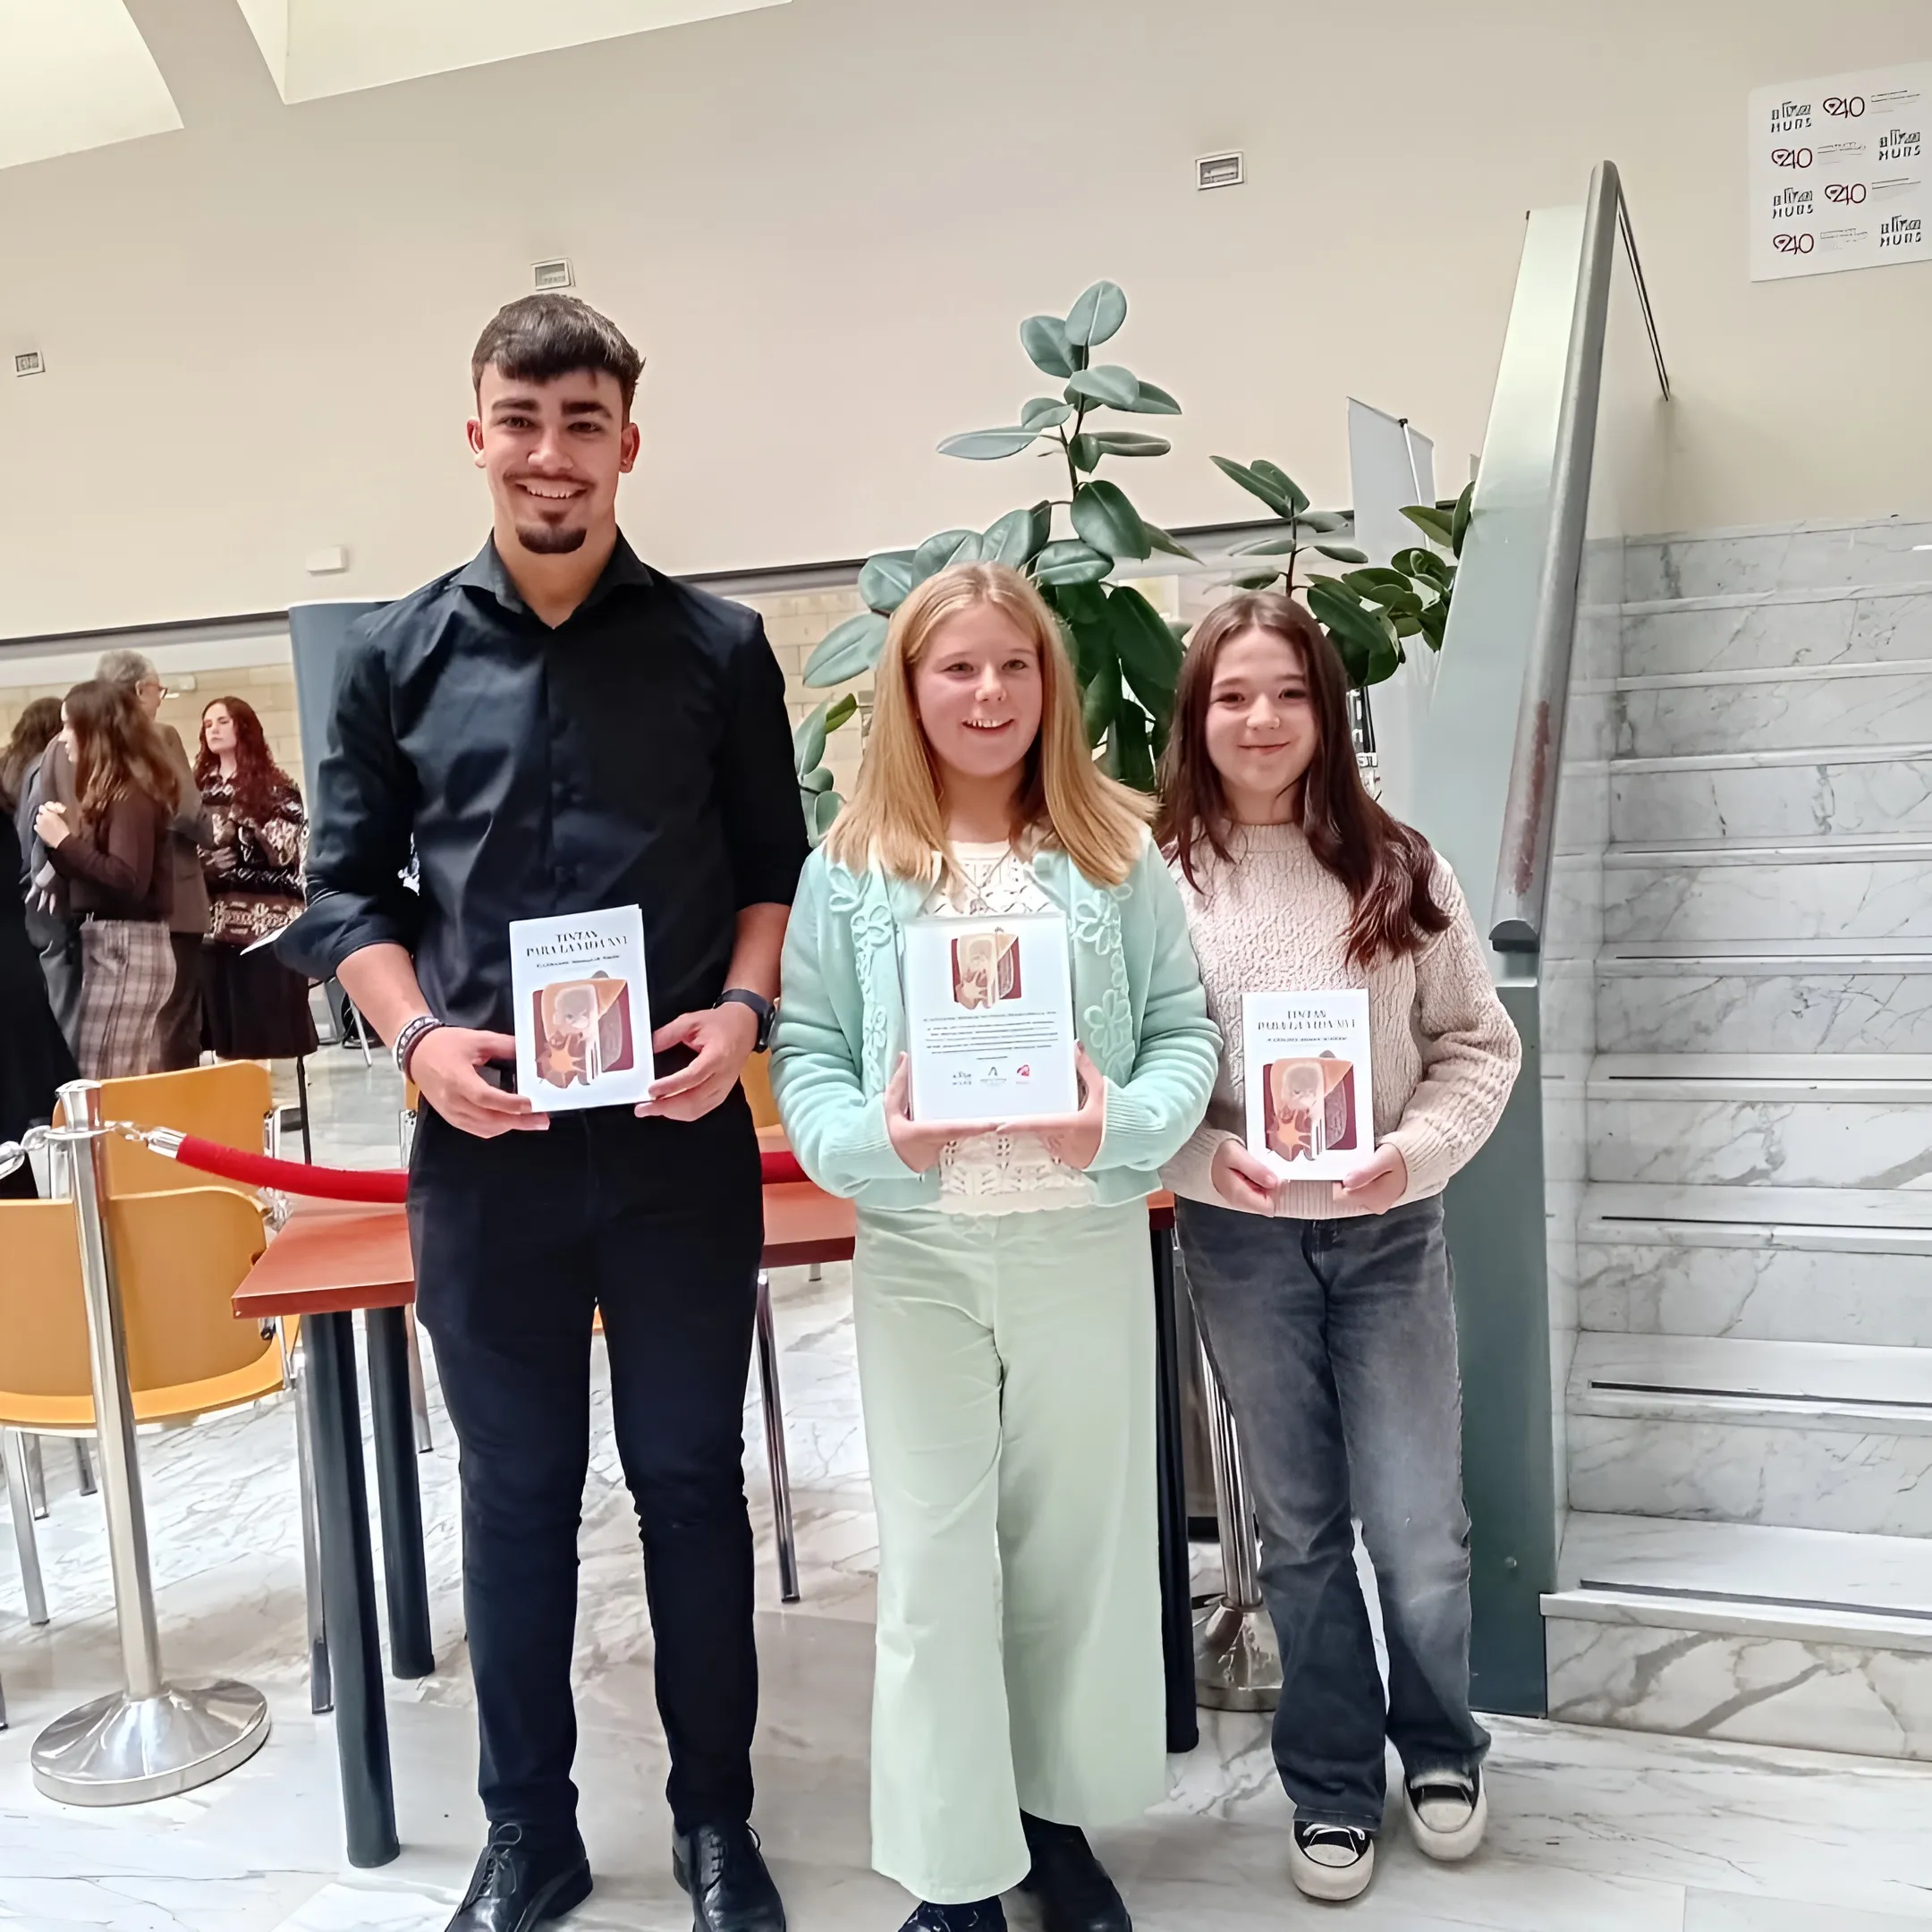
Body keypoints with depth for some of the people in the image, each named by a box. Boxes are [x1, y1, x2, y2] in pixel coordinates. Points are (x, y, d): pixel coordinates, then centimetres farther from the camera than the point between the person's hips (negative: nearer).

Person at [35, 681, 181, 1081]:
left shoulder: (131, 794, -13)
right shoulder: (110, 791, 15)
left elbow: (128, 882, -22)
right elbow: (94, 869, 15)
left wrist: (64, 841, -16)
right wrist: (64, 830, 2)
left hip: (125, 947, -10)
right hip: (112, 943, 10)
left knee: (99, 1085, -9)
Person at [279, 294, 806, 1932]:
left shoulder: (718, 648, 3)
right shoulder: (400, 655, 5)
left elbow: (776, 871, 5)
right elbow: (347, 889, 7)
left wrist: (741, 1014, -12)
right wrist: (417, 1038, -10)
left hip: (680, 1133, 0)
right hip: (483, 1138, 1)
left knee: (691, 1482, 11)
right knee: (517, 1493, 12)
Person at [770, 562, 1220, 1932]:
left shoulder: (1115, 851, 0)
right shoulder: (851, 868, -1)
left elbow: (1187, 1030, 0)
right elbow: (805, 1050, -1)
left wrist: (1125, 1122, -19)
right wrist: (870, 1137, -20)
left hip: (1088, 1240, 1)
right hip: (920, 1252, -1)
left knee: (1081, 1538, 15)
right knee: (937, 1560, 7)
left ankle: (1055, 1816, 37)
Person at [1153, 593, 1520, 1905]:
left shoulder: (1397, 868, -1)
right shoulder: (1159, 877, -5)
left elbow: (1479, 1042, 2)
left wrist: (1417, 1150, -13)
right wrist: (1200, 1155, -18)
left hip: (1389, 1231, 1)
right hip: (1238, 1241, 0)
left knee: (1419, 1527, 6)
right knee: (1300, 1527, 13)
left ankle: (1441, 1744, 36)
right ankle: (1333, 1785, 33)